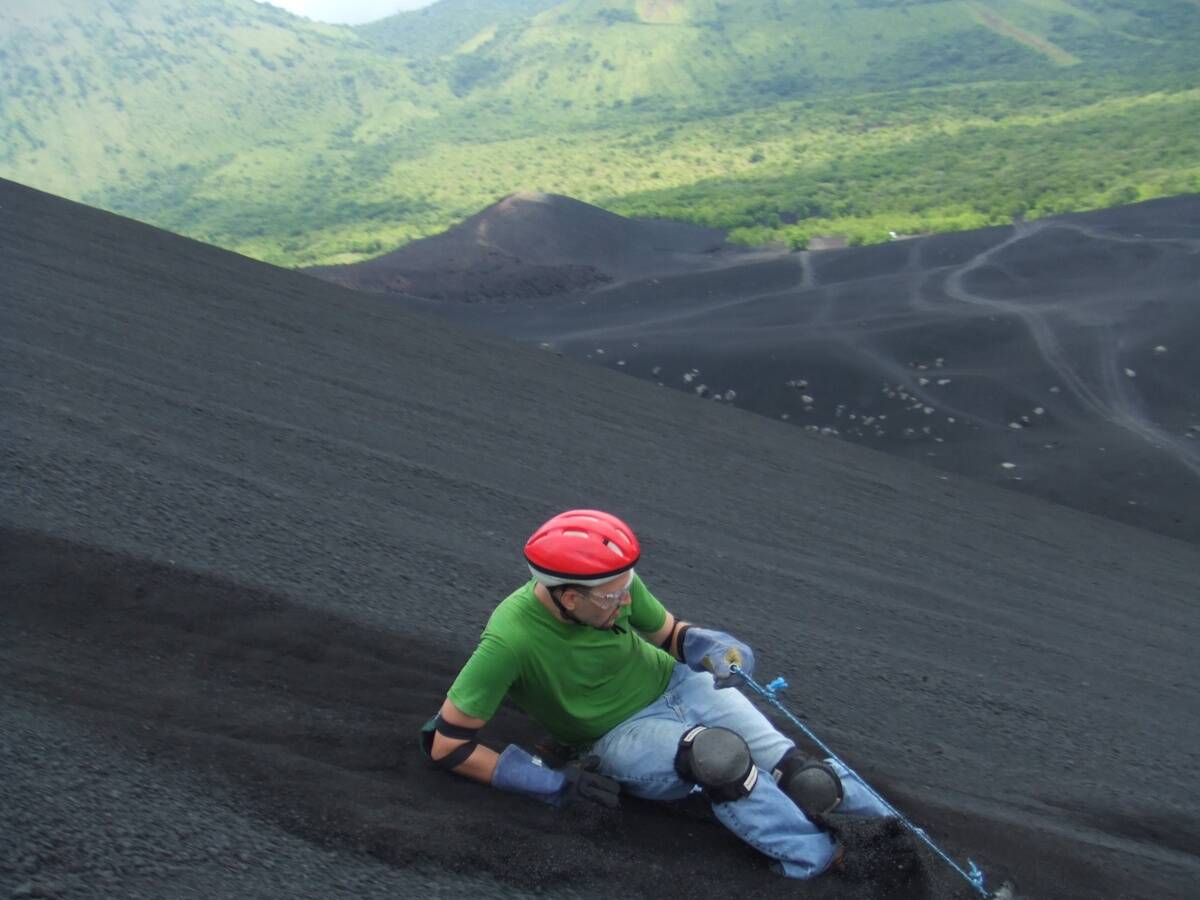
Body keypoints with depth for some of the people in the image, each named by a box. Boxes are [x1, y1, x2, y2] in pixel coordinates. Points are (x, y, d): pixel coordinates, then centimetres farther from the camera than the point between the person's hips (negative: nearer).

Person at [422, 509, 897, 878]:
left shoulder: (616, 585, -14)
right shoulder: (511, 639, -27)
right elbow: (446, 745, -21)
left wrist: (718, 648, -17)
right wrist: (554, 783, -21)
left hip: (677, 685, 4)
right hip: (619, 735, -4)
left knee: (810, 784, -18)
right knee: (717, 754, -35)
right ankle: (829, 862, -31)